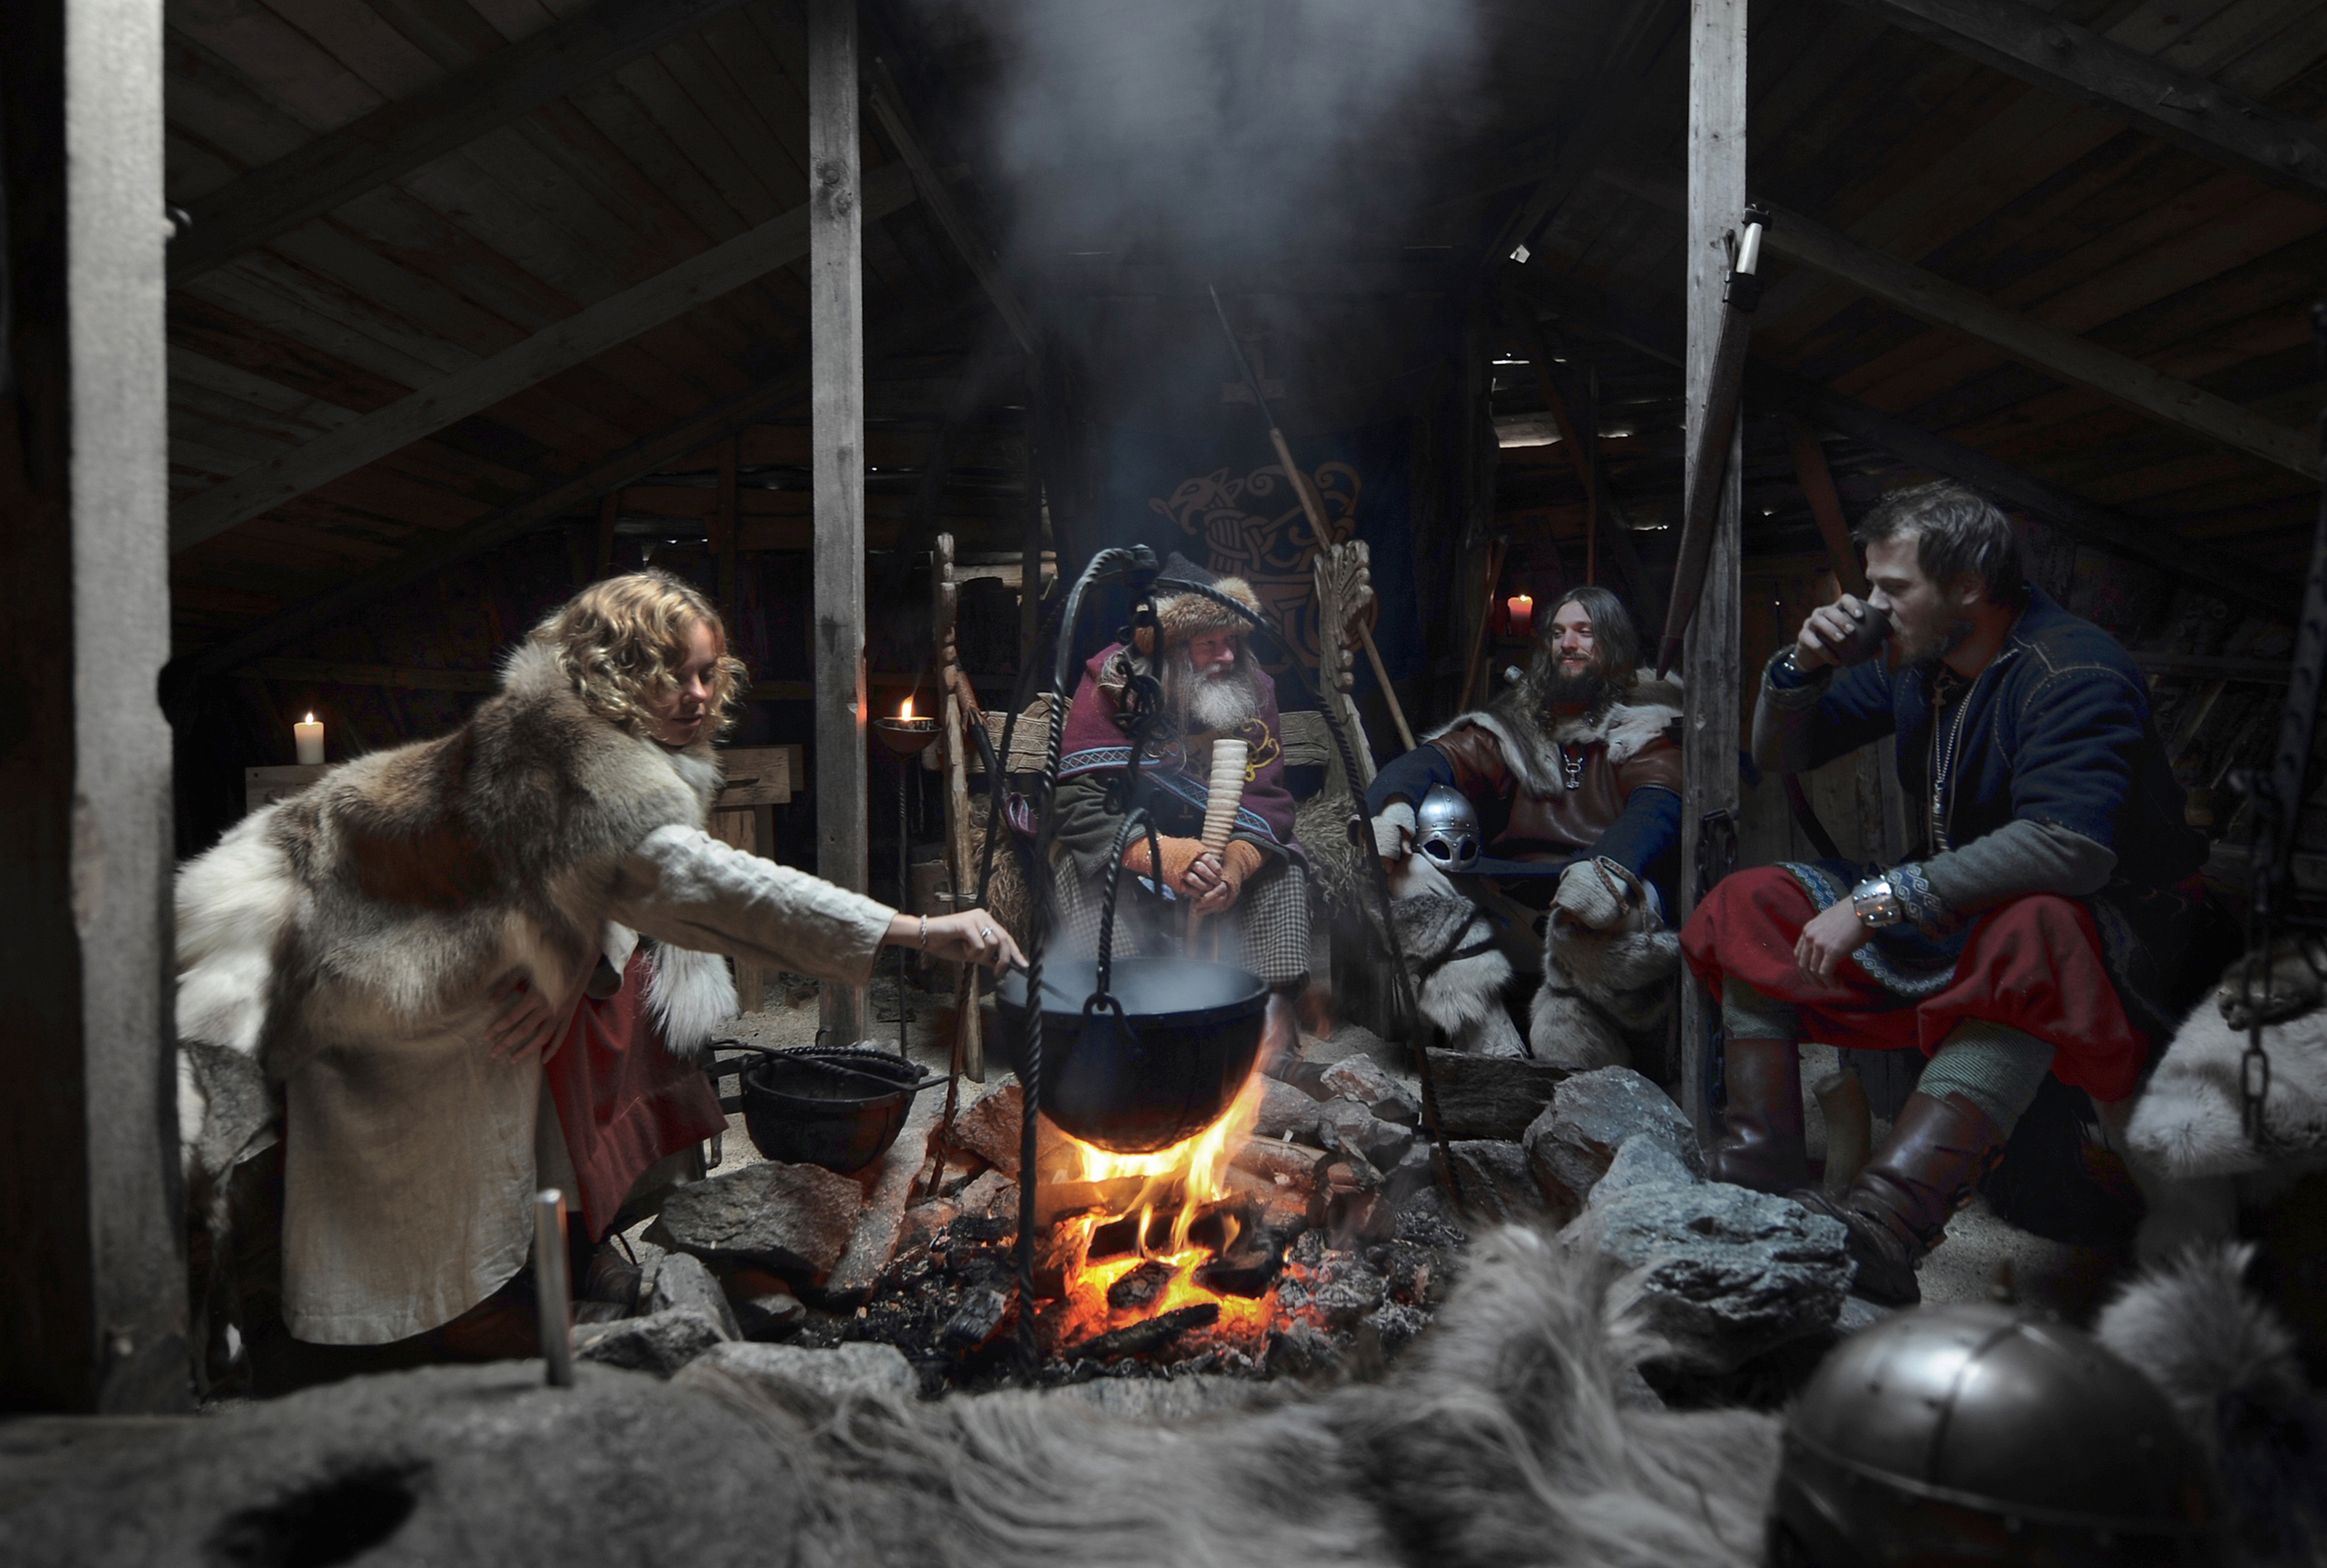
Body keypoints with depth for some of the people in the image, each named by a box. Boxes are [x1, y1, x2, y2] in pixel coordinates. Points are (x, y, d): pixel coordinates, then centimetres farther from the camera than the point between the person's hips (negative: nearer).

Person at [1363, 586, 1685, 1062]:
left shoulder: (1647, 729, 10)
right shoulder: (1517, 724, 22)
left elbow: (1656, 806, -11)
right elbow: (1438, 759, 8)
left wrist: (1611, 868, -35)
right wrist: (1395, 802, -17)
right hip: (1510, 906, 5)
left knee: (1594, 913, -39)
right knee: (1412, 877, -19)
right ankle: (1501, 1067, -29)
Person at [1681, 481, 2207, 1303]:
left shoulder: (2073, 671, -19)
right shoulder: (1915, 663, 4)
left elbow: (2069, 846, -36)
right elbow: (1780, 757, 13)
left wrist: (1878, 900, -35)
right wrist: (1800, 668, -8)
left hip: (2098, 922, -7)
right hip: (1948, 912, 8)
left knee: (2031, 934, -42)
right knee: (1752, 905, -5)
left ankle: (1878, 1226, -55)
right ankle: (1756, 1176, -18)